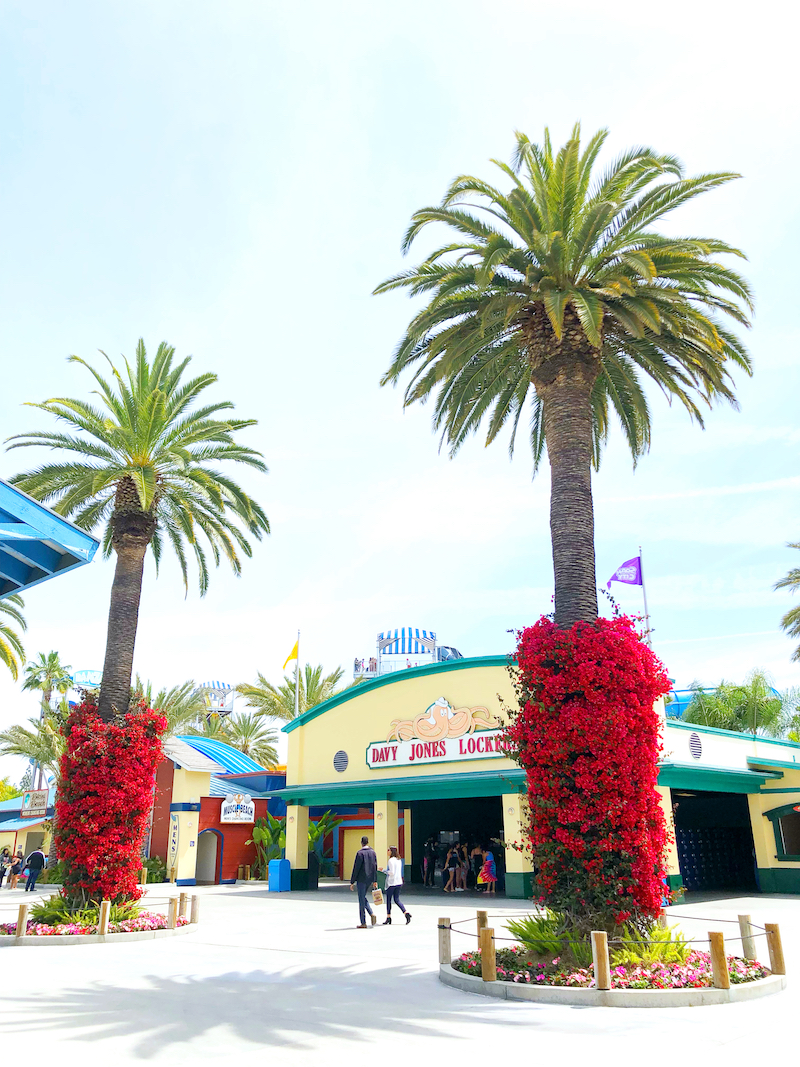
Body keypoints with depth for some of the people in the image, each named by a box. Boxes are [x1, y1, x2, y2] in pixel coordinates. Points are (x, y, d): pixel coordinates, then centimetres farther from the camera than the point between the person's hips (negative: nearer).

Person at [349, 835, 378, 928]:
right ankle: (372, 914, 3)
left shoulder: (360, 853, -13)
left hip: (361, 879, -7)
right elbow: (375, 867, 9)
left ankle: (363, 923, 5)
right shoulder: (373, 852, 7)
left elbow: (356, 868, -14)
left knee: (361, 900, 1)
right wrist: (374, 881, 14)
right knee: (363, 897, 21)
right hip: (370, 879, 7)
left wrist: (352, 882, -9)